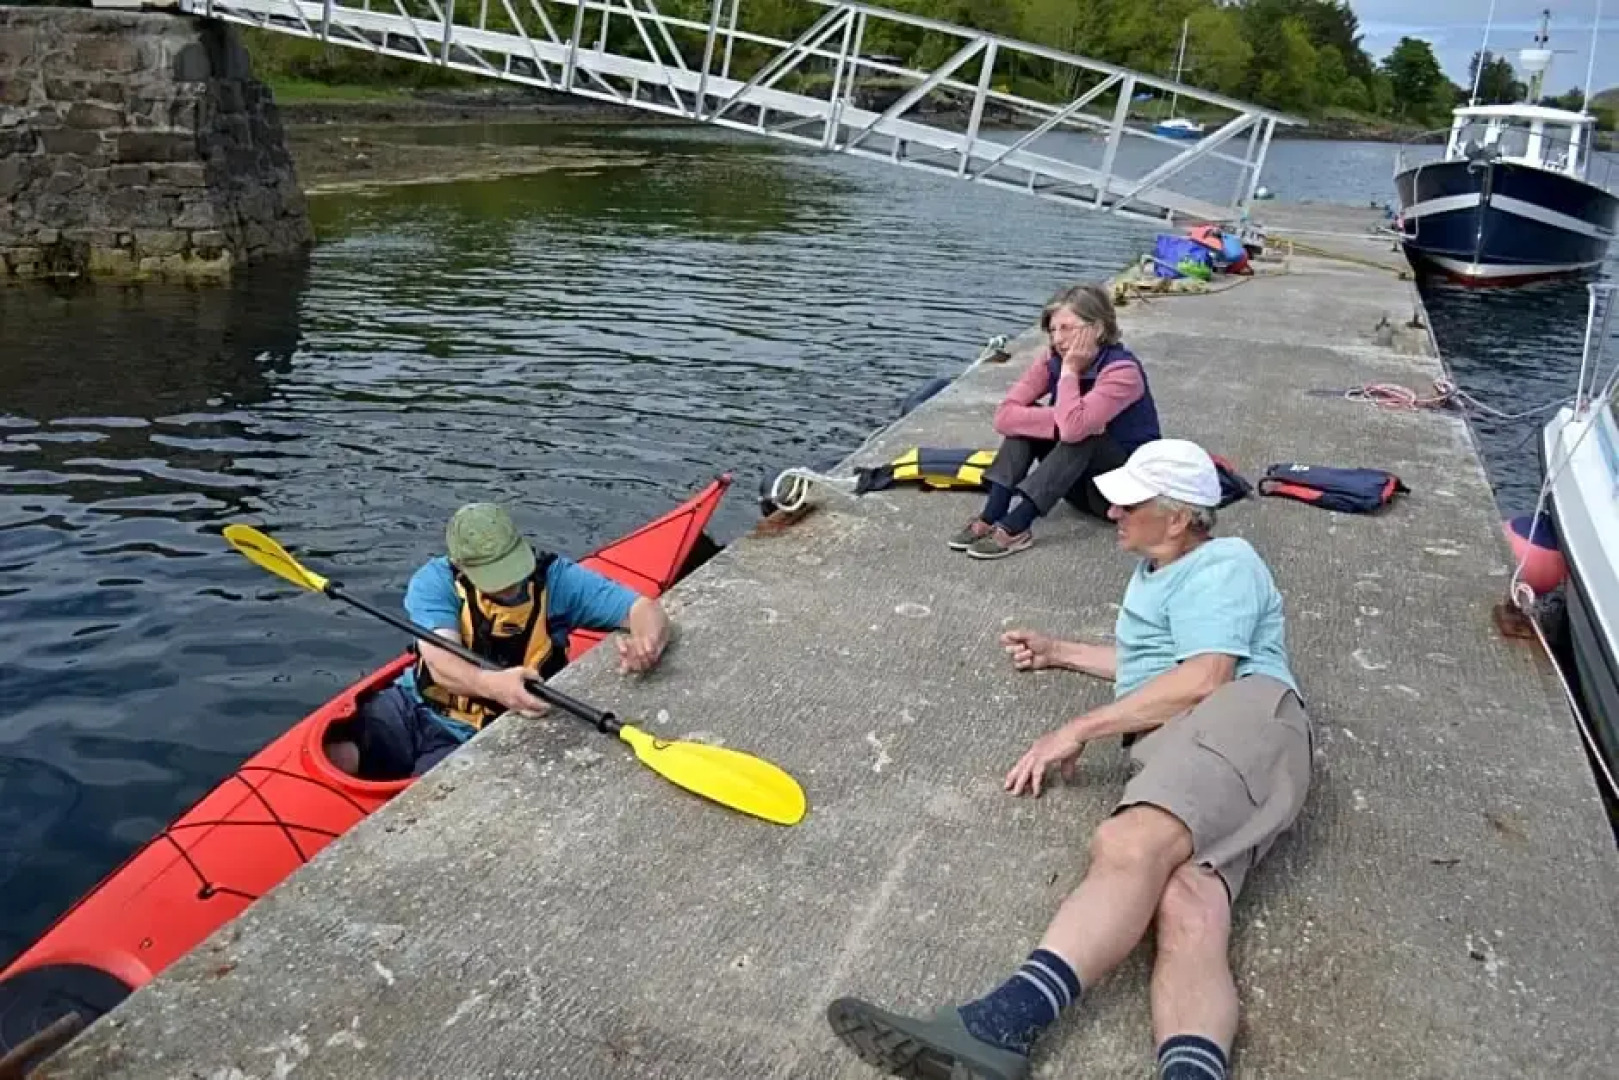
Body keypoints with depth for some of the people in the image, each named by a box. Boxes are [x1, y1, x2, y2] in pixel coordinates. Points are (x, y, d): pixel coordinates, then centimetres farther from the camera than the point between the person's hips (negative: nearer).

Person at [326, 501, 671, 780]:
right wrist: (491, 684, -50)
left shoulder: (556, 579, -11)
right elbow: (441, 663, -27)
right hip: (413, 708, 1)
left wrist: (646, 643, -42)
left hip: (481, 737, -1)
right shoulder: (435, 581, -12)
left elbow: (645, 609, -17)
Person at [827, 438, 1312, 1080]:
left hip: (1243, 719, -7)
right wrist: (1059, 653, 49)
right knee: (1184, 906, -27)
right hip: (1181, 765, 7)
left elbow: (1204, 678, -8)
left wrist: (1082, 728, -5)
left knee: (1127, 846, -36)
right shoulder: (1154, 575, 39)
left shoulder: (1222, 563, 8)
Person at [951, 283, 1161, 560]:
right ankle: (991, 517, -25)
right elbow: (1005, 417, -19)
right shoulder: (1052, 360, -7)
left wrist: (1070, 370, -27)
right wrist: (1063, 420, -29)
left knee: (1081, 432, -33)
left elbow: (1074, 428, -39)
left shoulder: (1122, 370, -24)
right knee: (1025, 418, -14)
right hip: (1081, 481, 6)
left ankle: (1015, 527, -36)